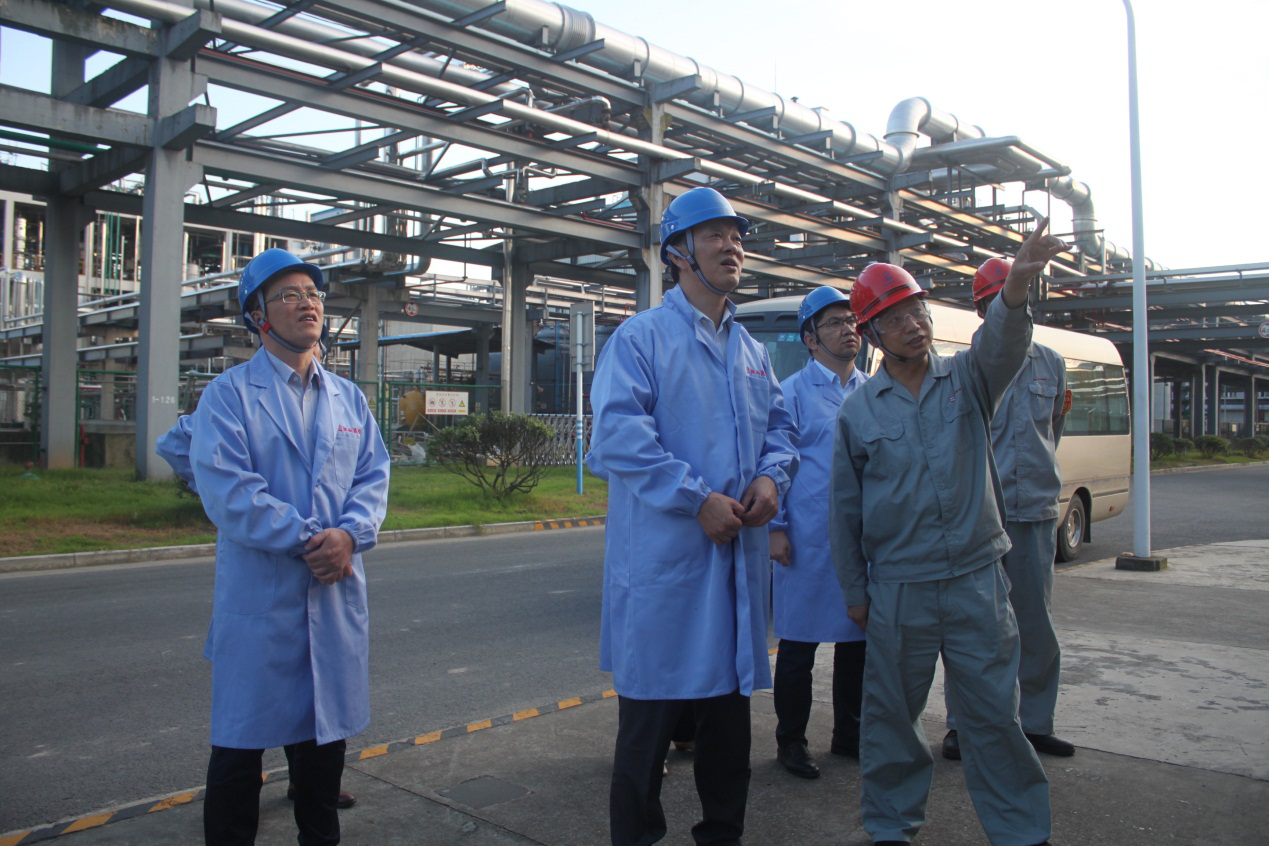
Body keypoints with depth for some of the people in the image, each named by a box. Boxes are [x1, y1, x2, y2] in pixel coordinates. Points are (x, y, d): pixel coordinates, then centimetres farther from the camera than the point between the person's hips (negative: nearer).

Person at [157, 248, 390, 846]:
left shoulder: (348, 398, 13)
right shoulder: (230, 393, -3)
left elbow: (373, 474, 6)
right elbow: (225, 487, -15)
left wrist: (350, 534, -13)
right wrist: (309, 538, -18)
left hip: (336, 592, 5)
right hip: (258, 596, -4)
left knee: (326, 731, 16)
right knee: (243, 738, 5)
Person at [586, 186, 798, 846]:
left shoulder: (750, 350, 16)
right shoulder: (641, 337, -6)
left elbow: (778, 424, 20)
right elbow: (620, 434, -17)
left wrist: (770, 476, -2)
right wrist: (699, 499, -19)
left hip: (739, 553, 7)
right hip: (665, 555, -7)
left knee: (730, 700, 17)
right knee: (652, 706, 2)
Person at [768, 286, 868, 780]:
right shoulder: (792, 392, -1)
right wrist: (776, 527, -11)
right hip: (809, 540, -5)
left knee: (858, 639, 13)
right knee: (799, 643, 3)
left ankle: (849, 734, 29)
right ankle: (790, 741, 17)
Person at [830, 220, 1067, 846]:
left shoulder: (967, 378, 2)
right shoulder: (858, 409, 1)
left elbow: (1001, 345, -22)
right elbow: (844, 506, 6)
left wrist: (1014, 290, -44)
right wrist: (854, 591, 6)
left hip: (977, 577, 0)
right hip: (897, 588, 0)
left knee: (994, 711, 7)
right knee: (892, 713, 10)